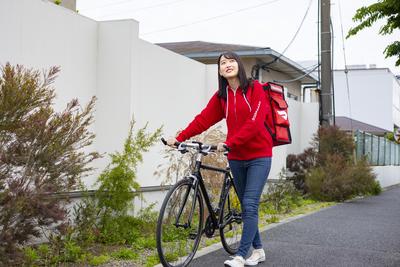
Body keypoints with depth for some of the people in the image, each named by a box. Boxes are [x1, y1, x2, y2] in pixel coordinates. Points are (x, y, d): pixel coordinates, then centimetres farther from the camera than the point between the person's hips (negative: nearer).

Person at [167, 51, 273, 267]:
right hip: (236, 158, 5)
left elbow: (254, 122, -17)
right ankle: (258, 250, 22)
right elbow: (203, 119, -1)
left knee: (250, 205, -12)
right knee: (246, 206, 9)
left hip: (259, 156, -5)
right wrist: (179, 138, -13)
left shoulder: (255, 88, -6)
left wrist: (229, 143, -26)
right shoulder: (221, 96, 7)